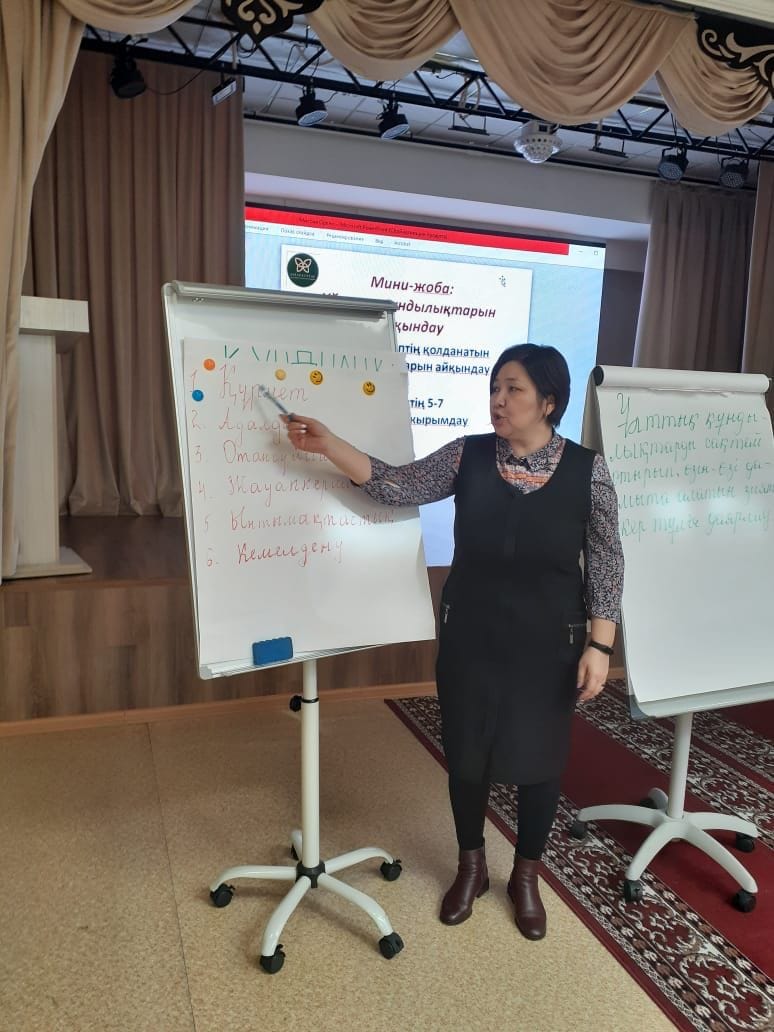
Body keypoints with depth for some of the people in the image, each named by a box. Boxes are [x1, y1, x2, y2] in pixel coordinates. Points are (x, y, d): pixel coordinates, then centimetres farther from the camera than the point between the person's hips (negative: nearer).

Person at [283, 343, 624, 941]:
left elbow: (606, 566, -5)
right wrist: (328, 444, -20)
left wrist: (599, 647, -9)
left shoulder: (587, 470, -9)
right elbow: (395, 487, -10)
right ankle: (471, 867, 40)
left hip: (547, 645, -1)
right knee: (467, 755, 14)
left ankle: (527, 877, 39)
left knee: (538, 759, 13)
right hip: (470, 638, 2)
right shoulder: (467, 456, -5)